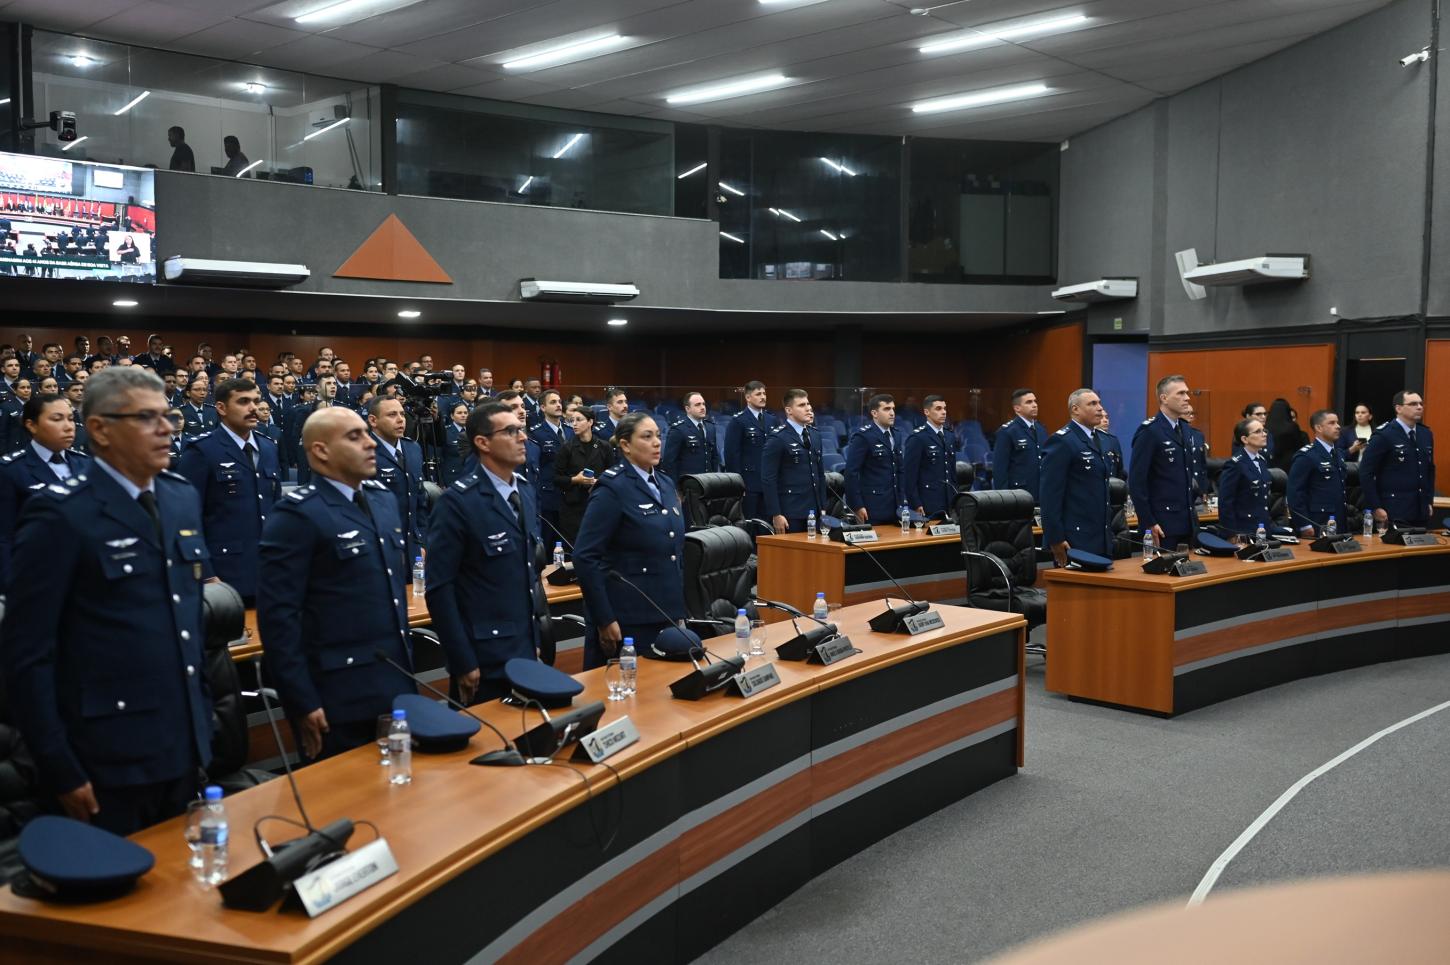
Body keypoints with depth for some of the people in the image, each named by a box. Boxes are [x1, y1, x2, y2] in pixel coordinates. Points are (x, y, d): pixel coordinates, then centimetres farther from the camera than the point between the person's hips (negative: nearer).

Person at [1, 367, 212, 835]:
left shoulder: (183, 498, 7)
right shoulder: (60, 513, -13)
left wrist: (202, 717, 14)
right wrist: (59, 767, -13)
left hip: (181, 745, 6)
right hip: (108, 760, -6)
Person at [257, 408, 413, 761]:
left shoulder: (384, 500, 11)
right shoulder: (297, 515, -13)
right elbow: (277, 615, -16)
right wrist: (302, 702, -16)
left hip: (396, 686, 7)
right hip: (339, 699, -7)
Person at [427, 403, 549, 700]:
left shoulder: (525, 491, 9)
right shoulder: (457, 502, -15)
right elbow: (440, 587, -16)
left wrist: (537, 638, 13)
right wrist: (462, 662, -16)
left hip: (527, 651, 7)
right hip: (484, 660, -7)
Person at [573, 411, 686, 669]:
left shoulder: (665, 484, 12)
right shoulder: (613, 488, -11)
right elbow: (585, 557, -16)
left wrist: (679, 609, 15)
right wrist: (604, 619, -17)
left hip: (666, 613, 7)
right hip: (626, 619, -7)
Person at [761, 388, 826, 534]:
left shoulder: (815, 435, 14)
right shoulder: (777, 438, -9)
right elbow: (768, 479, -12)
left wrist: (823, 508, 13)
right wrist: (776, 515, -16)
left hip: (814, 512, 6)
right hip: (790, 515, -6)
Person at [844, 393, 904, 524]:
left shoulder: (896, 436, 14)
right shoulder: (863, 437, -9)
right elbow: (851, 472, -13)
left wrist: (902, 500, 13)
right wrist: (857, 506, -16)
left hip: (894, 508, 7)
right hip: (872, 508, -7)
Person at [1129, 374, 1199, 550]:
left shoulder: (1183, 429, 12)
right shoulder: (1149, 432, -12)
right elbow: (1136, 481, -15)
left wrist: (1192, 514, 15)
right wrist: (1148, 523, -18)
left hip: (1186, 523, 7)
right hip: (1162, 524, -7)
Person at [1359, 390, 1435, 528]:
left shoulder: (1426, 434, 11)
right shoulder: (1384, 435, -10)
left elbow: (1430, 469, 20)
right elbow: (1365, 473, -12)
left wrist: (1429, 501, 14)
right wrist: (1375, 508, -14)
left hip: (1421, 512, 6)